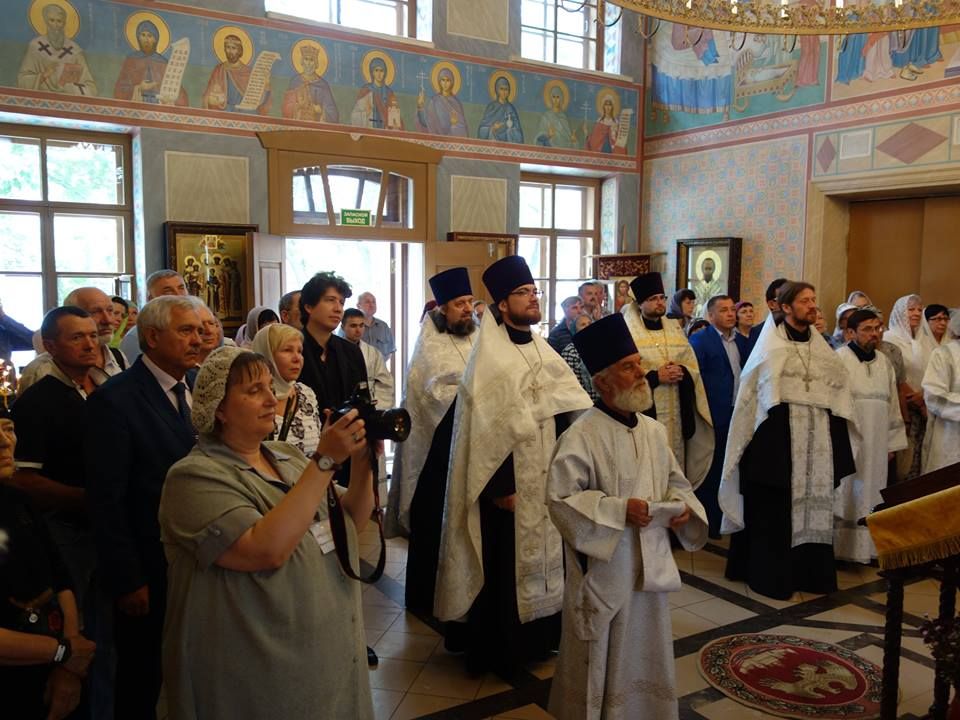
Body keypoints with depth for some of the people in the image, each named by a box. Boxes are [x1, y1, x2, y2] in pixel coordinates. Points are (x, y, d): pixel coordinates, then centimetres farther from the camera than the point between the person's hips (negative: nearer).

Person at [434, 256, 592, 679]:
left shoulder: (542, 348, 9)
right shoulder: (489, 353, -14)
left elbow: (565, 407, 13)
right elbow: (485, 425, -18)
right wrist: (499, 486, -20)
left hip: (545, 477, 8)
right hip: (509, 478, -7)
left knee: (542, 558, 16)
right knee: (504, 564, 4)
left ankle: (537, 637, 33)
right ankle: (497, 649, 20)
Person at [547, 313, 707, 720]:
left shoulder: (653, 430, 4)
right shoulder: (581, 436, -17)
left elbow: (675, 479, 16)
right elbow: (560, 498, -20)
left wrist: (681, 506, -5)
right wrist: (619, 510, -24)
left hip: (649, 564, 7)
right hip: (604, 570, -6)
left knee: (646, 656, 20)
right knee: (601, 660, 9)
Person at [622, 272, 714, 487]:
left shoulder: (675, 330, 15)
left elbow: (693, 367, 13)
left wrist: (682, 372, -8)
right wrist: (656, 376, -15)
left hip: (676, 414, 5)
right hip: (644, 412, -5)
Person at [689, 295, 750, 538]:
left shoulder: (742, 341, 13)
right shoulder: (700, 340, -7)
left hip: (739, 415, 6)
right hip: (714, 416, -6)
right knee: (711, 470, 3)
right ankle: (708, 521, 13)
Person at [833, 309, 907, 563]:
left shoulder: (884, 363, 11)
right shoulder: (838, 360, -8)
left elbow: (892, 404, 13)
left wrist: (892, 442, 10)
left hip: (876, 443, 6)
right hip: (845, 441, -6)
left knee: (869, 495, 9)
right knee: (845, 495, 0)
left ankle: (868, 547, 17)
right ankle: (839, 548, 7)